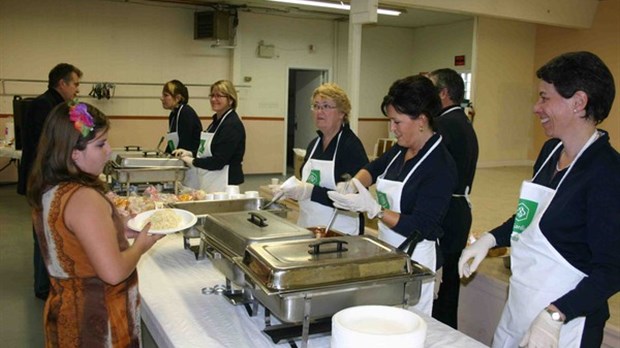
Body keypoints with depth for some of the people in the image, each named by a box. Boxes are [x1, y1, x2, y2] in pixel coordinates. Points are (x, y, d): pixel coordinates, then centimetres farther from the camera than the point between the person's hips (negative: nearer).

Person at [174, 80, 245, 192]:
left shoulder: (233, 125, -16)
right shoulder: (216, 121, 14)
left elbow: (219, 161, -20)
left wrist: (193, 161, -10)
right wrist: (190, 154, 5)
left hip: (224, 185, -9)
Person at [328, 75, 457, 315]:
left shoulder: (440, 167, -19)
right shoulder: (401, 150, 4)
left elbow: (419, 228, -22)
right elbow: (375, 167, 23)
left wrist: (373, 209, -28)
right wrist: (354, 184, 2)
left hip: (413, 259, -7)